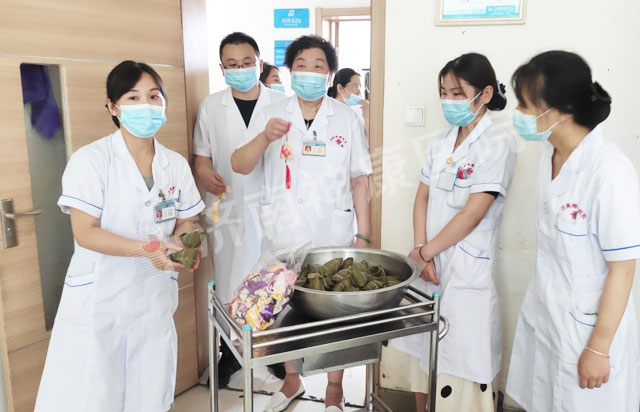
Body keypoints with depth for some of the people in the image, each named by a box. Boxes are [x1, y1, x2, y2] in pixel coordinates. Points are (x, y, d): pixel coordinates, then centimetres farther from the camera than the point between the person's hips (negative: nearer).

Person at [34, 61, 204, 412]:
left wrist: (184, 245, -13)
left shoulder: (176, 165, 3)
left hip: (154, 300, 4)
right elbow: (85, 233, -15)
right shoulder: (91, 160, -10)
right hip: (97, 300, -3)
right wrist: (145, 248, -27)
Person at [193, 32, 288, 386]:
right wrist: (204, 172, -13)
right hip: (228, 208, 1)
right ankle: (230, 354, 28)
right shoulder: (211, 107, 5)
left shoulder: (281, 104, 2)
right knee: (230, 284, 8)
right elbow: (202, 154, 9)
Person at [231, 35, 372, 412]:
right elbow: (240, 166, -7)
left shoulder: (347, 119, 2)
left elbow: (359, 180, 3)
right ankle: (292, 380, 38)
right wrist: (264, 138, -27)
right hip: (284, 235, 1)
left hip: (333, 236, -1)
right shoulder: (271, 115, 2)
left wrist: (364, 235, -1)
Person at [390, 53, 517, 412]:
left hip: (466, 271, -6)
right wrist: (421, 251, -5)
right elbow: (422, 196, 8)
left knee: (462, 360, 2)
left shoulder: (498, 144, -11)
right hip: (429, 263, 7)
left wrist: (424, 251, -10)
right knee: (422, 350, 16)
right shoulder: (443, 141, 10)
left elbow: (473, 213, -16)